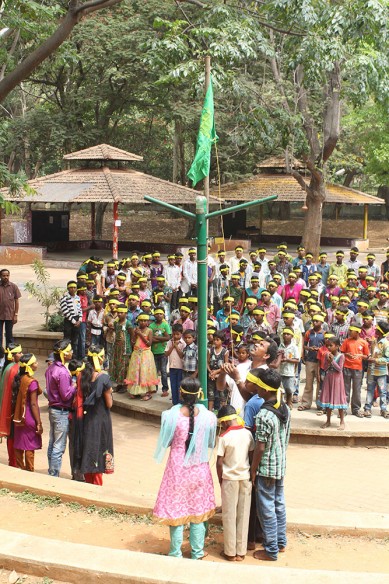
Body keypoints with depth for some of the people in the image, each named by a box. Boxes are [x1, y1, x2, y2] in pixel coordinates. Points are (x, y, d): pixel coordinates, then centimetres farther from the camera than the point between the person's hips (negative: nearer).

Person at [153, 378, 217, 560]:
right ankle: (197, 553, 25)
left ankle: (176, 553, 20)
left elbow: (165, 442, -5)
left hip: (177, 469, -1)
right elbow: (211, 443, 0)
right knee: (198, 511, 15)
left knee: (176, 510, 11)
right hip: (199, 469, 1)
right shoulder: (207, 416, -12)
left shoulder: (171, 416, -16)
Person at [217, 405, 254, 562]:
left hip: (229, 479, -4)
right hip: (245, 478, 4)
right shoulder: (248, 434, -2)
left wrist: (220, 481, 2)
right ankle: (241, 551, 16)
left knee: (229, 515, 7)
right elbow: (252, 456, 2)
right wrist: (250, 474, 12)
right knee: (243, 515, 10)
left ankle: (230, 552, 13)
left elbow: (219, 463, -11)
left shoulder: (224, 437, -14)